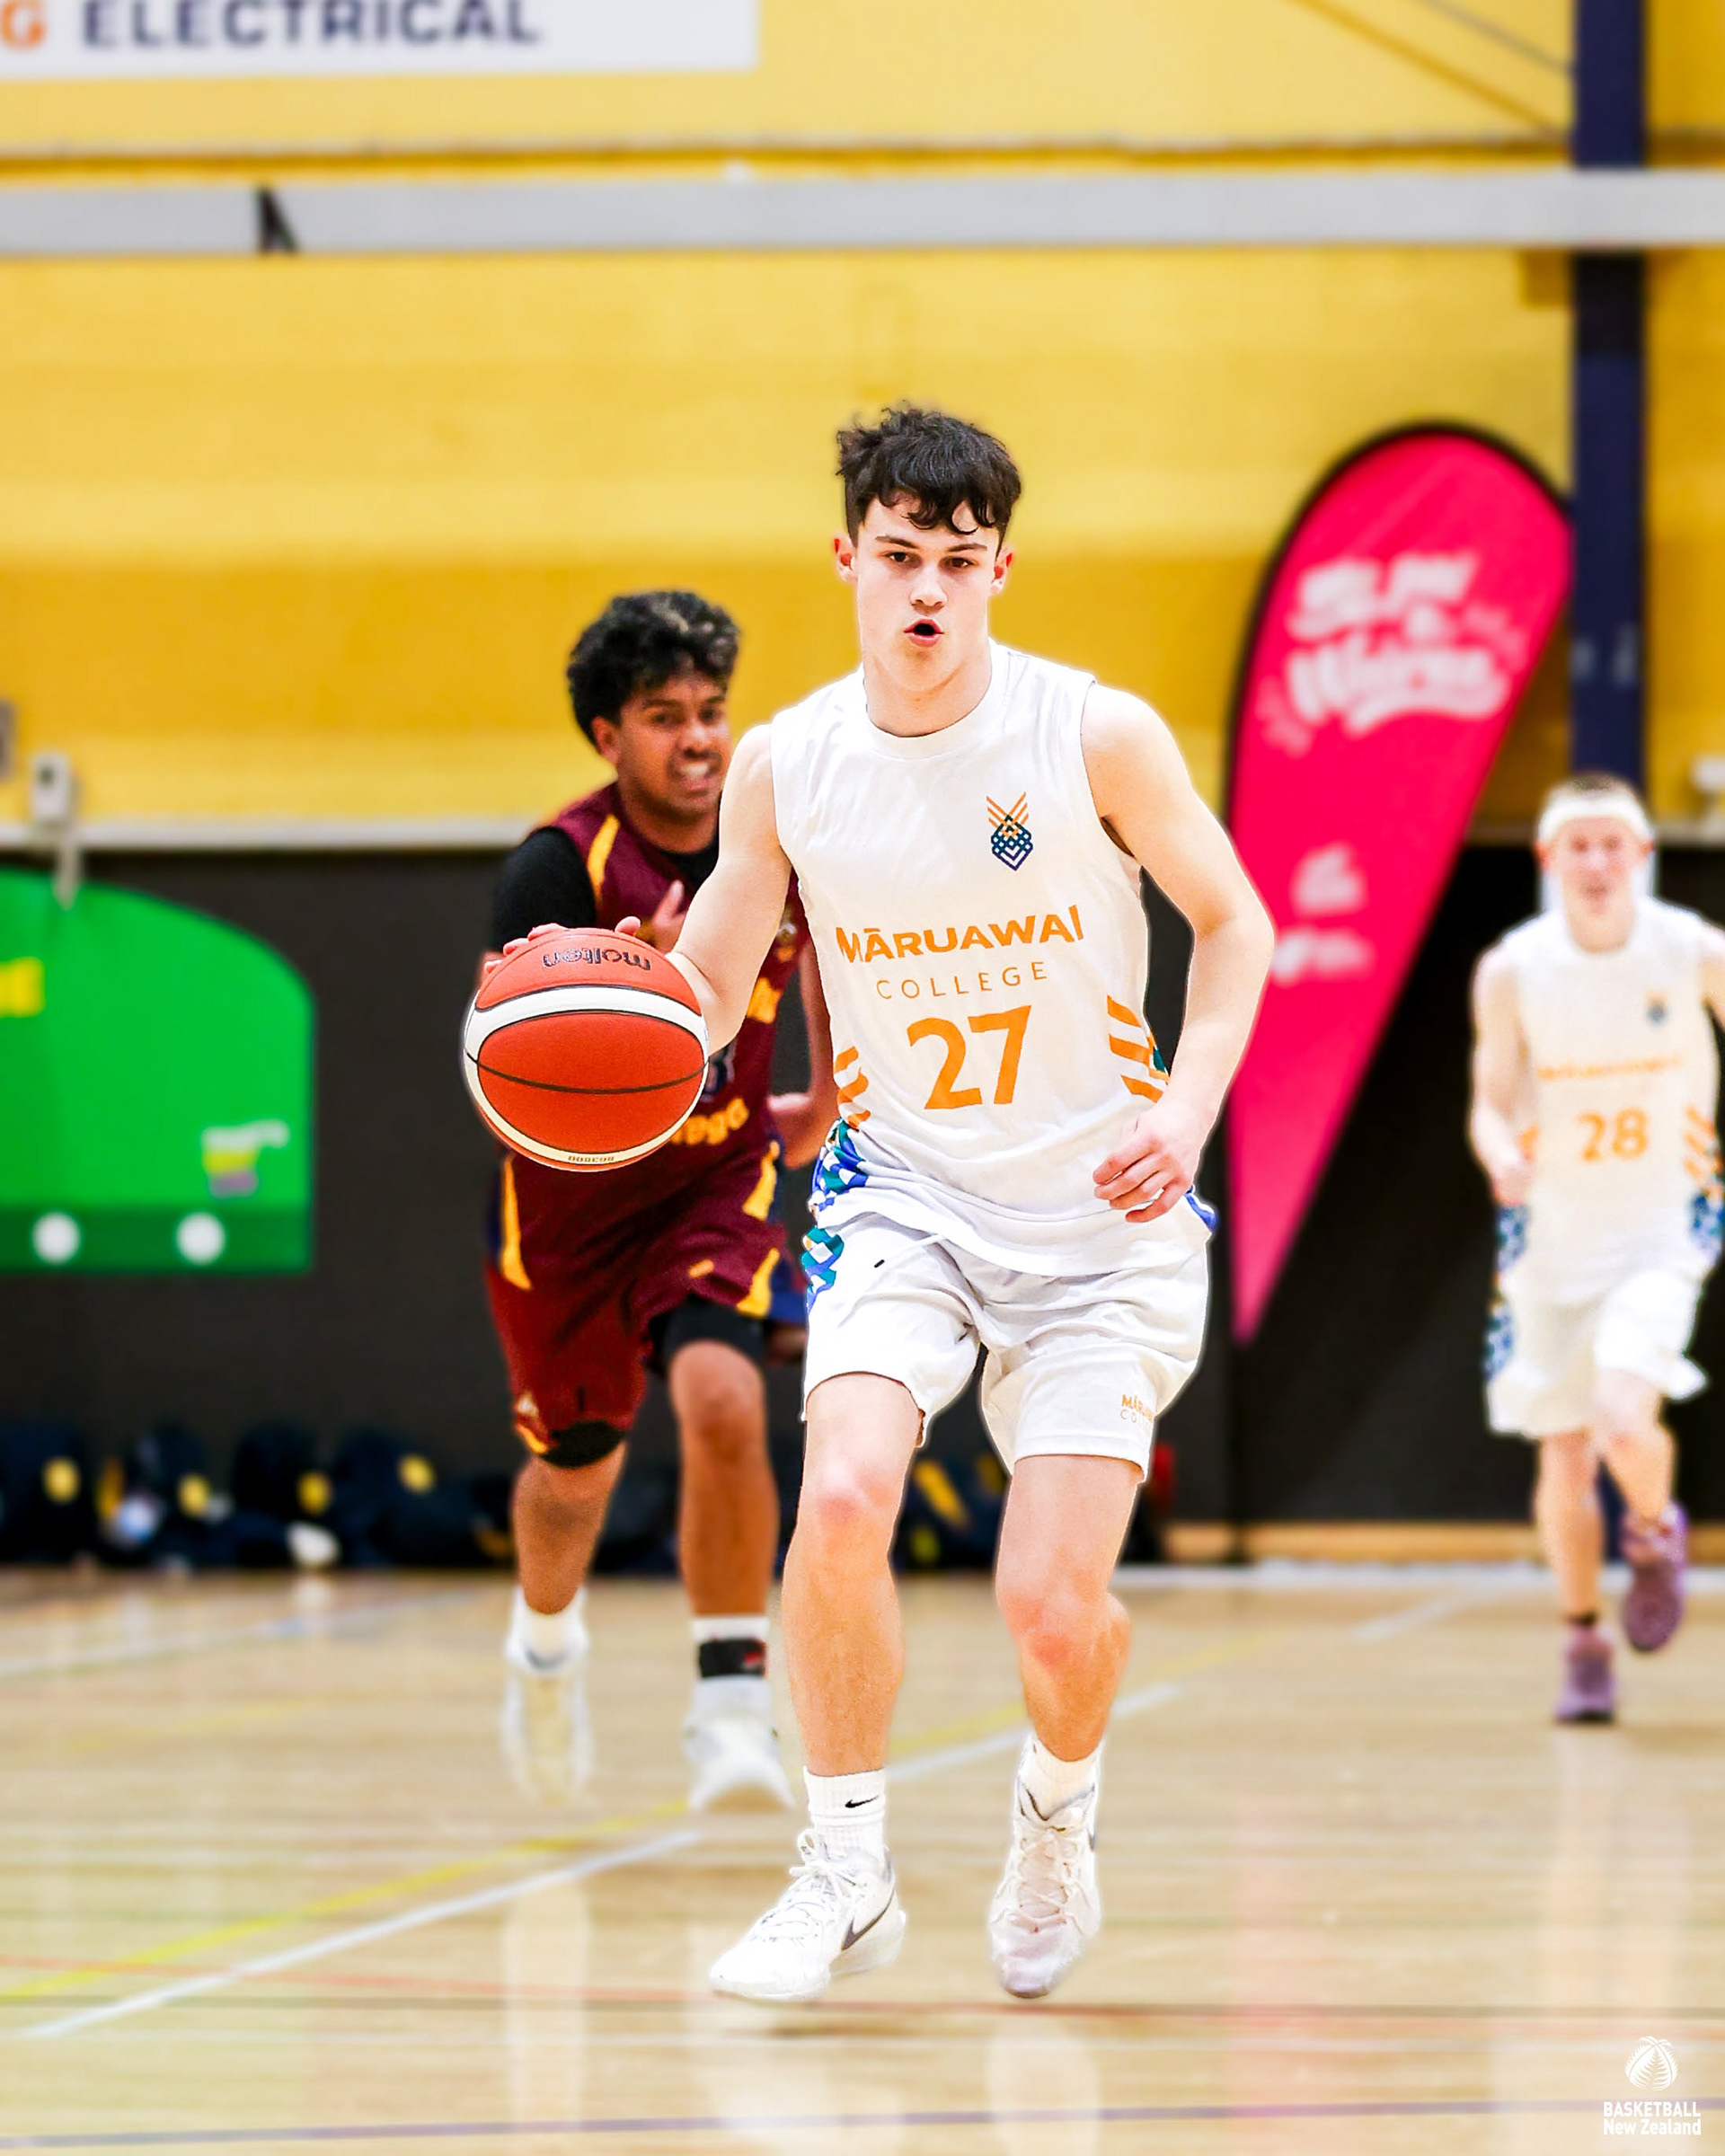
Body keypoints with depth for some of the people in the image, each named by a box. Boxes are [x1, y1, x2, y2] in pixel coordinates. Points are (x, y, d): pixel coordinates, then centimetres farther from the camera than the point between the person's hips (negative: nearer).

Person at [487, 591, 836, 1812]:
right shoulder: (557, 872, -24)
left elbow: (826, 931, 13)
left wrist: (827, 1103, 17)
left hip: (719, 1183, 1)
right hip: (572, 1203, -1)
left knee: (723, 1403, -26)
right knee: (577, 1470, 17)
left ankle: (733, 1712, -20)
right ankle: (547, 1640, 51)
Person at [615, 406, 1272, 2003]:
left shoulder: (1097, 734, -12)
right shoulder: (785, 765, -5)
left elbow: (1233, 923, 0)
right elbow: (700, 995, 6)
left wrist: (1186, 1109, -15)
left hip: (1101, 1217, -2)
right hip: (904, 1194, 2)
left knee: (1053, 1600, -10)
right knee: (845, 1494, -25)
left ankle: (1058, 1812, 26)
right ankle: (847, 1872, -6)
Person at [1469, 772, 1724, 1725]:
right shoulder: (1510, 971, -9)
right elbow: (1491, 1103, -2)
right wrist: (1501, 1152, -24)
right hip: (1553, 1228, 2)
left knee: (1625, 1415, -23)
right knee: (1565, 1450, 7)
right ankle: (1582, 1646, 26)